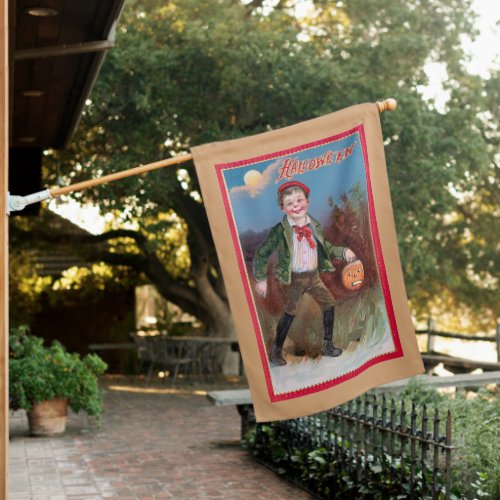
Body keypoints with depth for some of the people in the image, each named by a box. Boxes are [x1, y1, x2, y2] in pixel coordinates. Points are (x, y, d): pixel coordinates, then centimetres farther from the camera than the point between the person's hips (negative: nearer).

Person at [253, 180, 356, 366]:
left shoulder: (314, 226, -1)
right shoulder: (280, 231, -17)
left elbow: (325, 248, 13)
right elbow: (261, 254, -11)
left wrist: (343, 251, -2)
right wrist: (261, 279, -13)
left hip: (313, 276, 6)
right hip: (292, 279, -5)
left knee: (329, 303, 9)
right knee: (290, 313, 2)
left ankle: (327, 344, 26)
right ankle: (276, 350, 21)